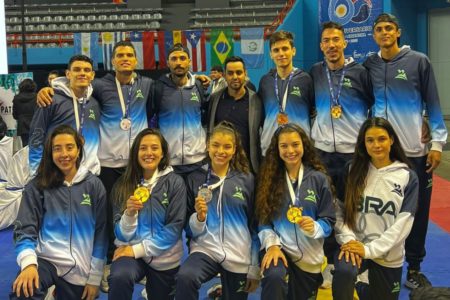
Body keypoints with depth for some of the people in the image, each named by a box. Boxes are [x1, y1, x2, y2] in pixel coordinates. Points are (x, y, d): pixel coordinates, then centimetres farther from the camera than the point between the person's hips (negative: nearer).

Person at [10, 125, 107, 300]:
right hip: (45, 260, -2)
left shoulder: (94, 185, 3)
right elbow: (24, 229, -3)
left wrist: (94, 278, 1)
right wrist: (28, 263, -23)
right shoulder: (37, 186, 2)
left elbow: (101, 233, 4)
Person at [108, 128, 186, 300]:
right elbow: (122, 235, -3)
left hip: (164, 258, 1)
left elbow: (175, 227, -10)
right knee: (119, 277, -32)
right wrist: (129, 213, -24)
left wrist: (139, 250, -15)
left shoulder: (175, 182, -6)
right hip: (129, 251, 0)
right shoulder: (123, 184, -1)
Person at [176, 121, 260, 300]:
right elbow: (190, 230, 5)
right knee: (185, 277, -29)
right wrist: (199, 217, -16)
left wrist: (255, 269, 5)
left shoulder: (247, 179, 1)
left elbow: (255, 225, 5)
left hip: (239, 256, 1)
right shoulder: (195, 178, 1)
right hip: (205, 249, -1)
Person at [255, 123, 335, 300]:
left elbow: (329, 221, -1)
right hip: (278, 248, -1)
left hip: (309, 256, 2)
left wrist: (314, 227, -23)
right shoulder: (270, 178, 0)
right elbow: (264, 219, -1)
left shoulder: (318, 178, -2)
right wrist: (272, 244, -18)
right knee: (274, 277, -33)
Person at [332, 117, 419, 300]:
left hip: (389, 255, 2)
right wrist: (347, 239, -18)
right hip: (355, 245, -1)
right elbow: (339, 209, -1)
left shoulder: (408, 177, -2)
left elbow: (403, 222, -9)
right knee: (343, 271, -34)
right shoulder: (352, 170, 2)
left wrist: (369, 249, -16)